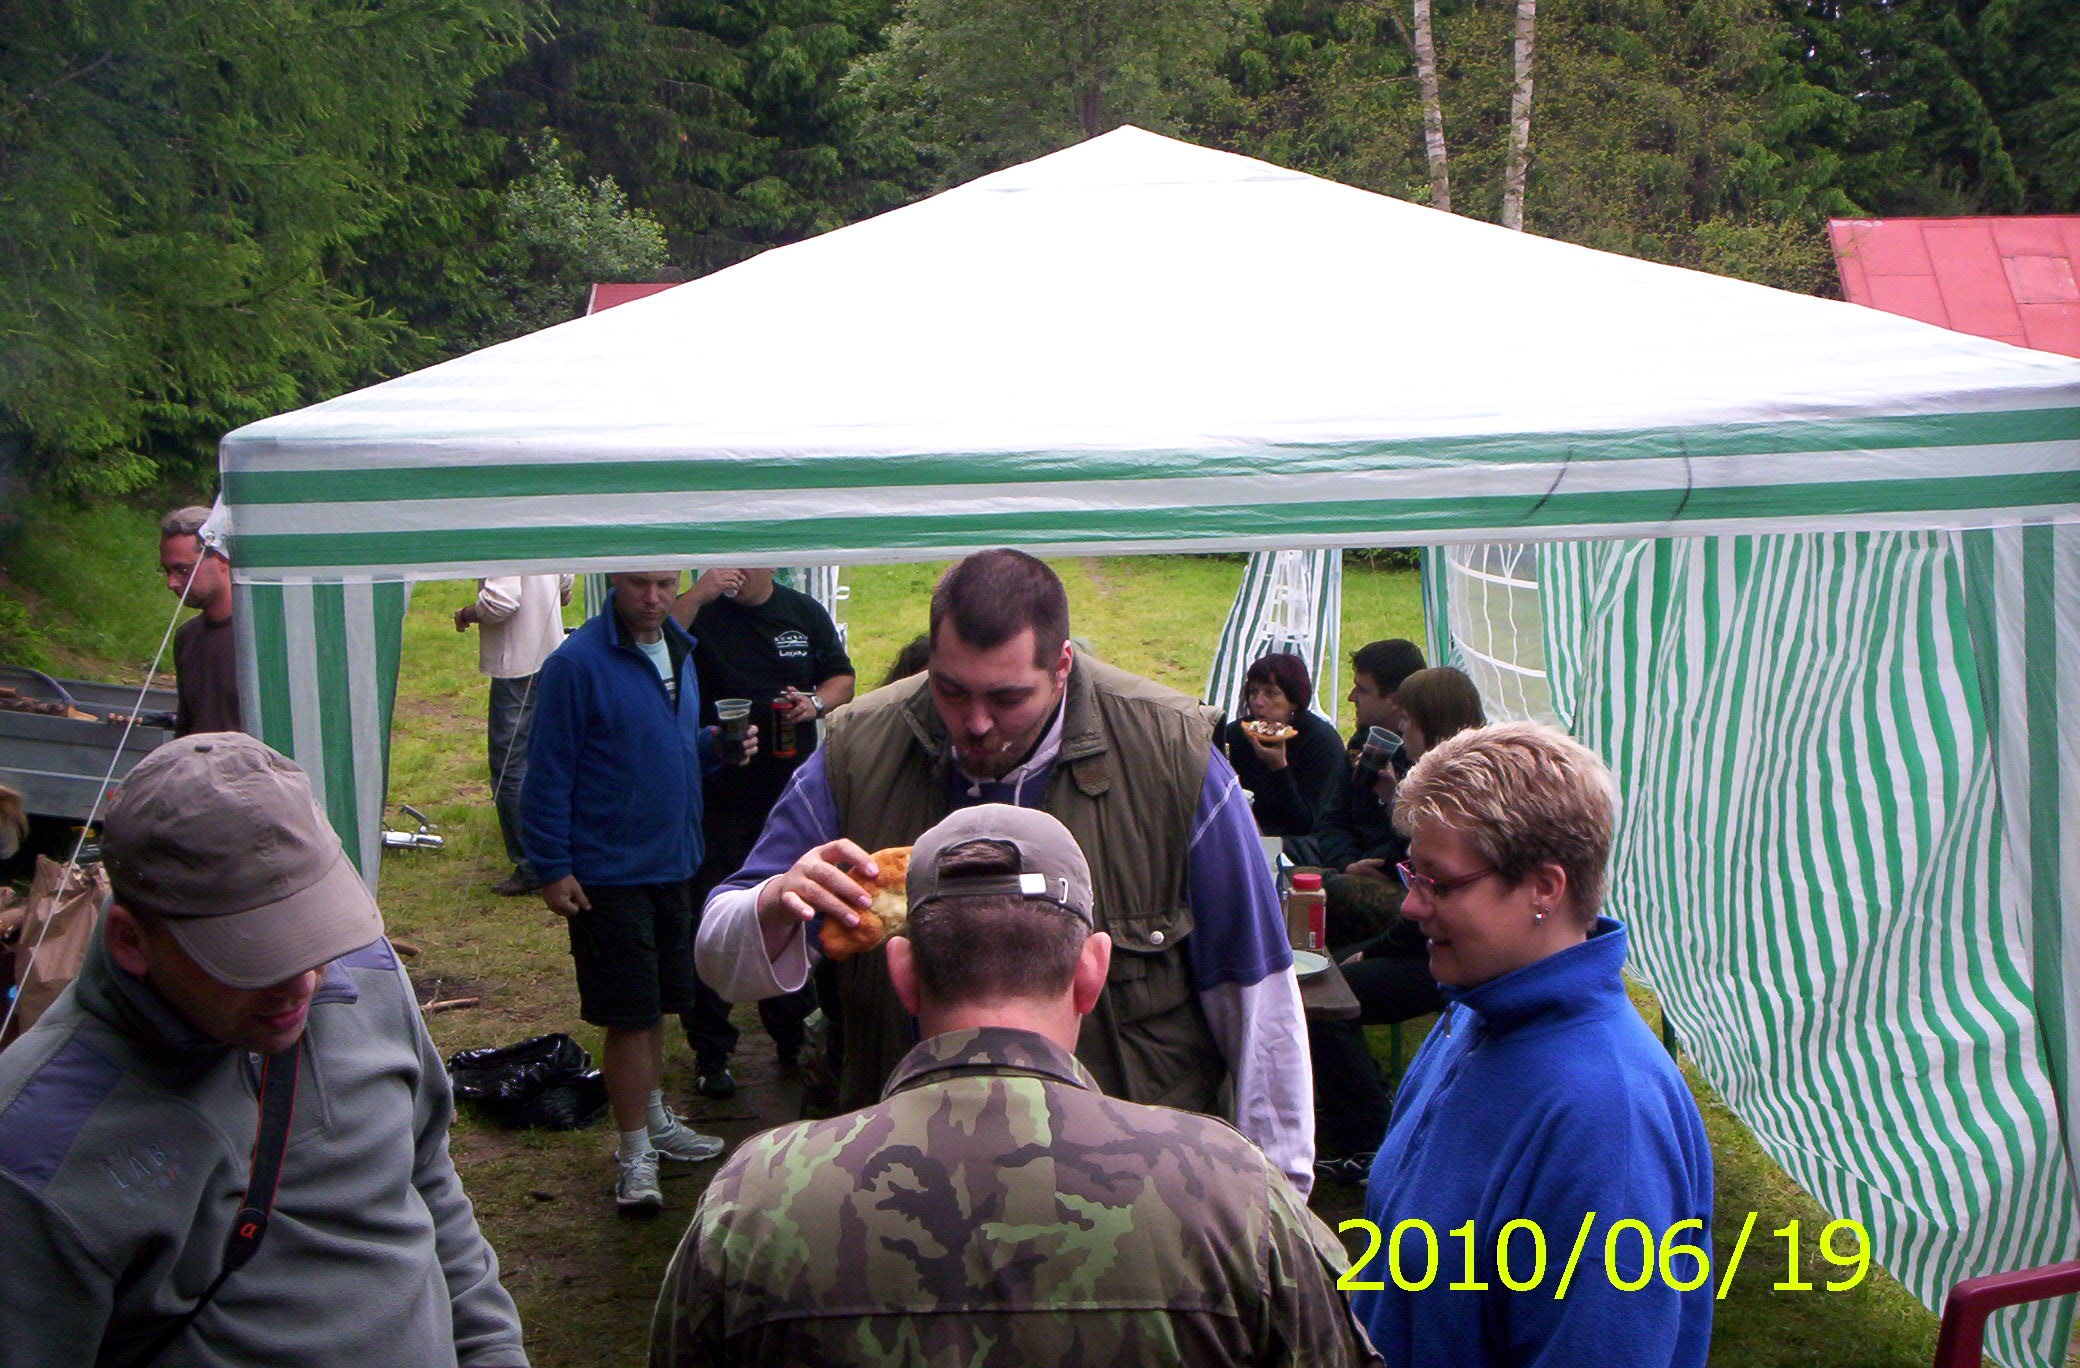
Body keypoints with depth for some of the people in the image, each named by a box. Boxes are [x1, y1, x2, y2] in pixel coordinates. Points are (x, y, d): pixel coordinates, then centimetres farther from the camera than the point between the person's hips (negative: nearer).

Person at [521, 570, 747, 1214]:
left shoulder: (679, 651, 8)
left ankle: (654, 1120, 34)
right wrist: (552, 868, -15)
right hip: (608, 873, -7)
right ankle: (634, 1154, 9)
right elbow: (548, 773, -14)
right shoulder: (577, 663, -16)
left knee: (657, 1003, 18)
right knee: (630, 1015, -3)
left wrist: (715, 745, -1)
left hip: (672, 864, 7)